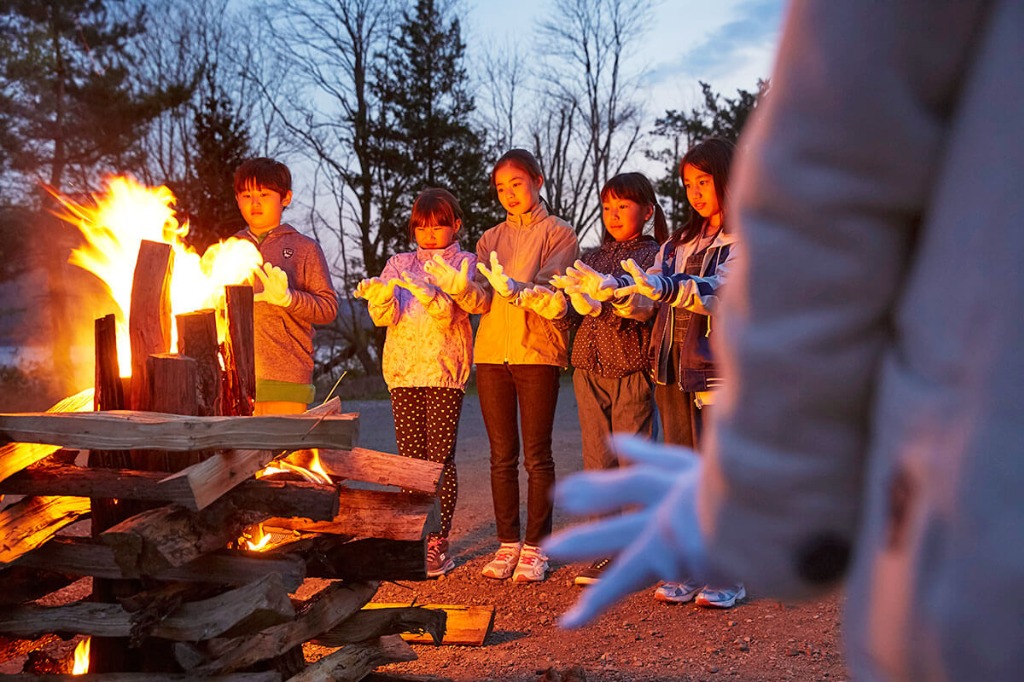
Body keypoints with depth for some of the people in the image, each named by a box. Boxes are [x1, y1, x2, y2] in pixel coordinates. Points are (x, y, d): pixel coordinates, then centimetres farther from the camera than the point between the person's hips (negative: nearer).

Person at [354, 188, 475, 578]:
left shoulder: (463, 263, 7)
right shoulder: (399, 264, 17)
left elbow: (449, 312, -10)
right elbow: (384, 316, 3)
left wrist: (423, 290, -29)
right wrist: (380, 295, -19)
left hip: (445, 370, -3)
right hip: (403, 369, 3)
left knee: (440, 457, -6)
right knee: (410, 458, 3)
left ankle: (439, 543, 0)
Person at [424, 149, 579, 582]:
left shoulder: (559, 234, 3)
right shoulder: (490, 239, 17)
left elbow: (549, 292, -13)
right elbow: (481, 301, 4)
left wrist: (513, 288, -34)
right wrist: (459, 287, -18)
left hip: (537, 352, -4)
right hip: (492, 353, 4)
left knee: (536, 455, -2)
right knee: (502, 456, 6)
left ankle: (535, 547, 5)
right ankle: (508, 543, 14)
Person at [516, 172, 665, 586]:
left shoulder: (654, 256, 0)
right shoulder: (592, 258, 16)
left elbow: (640, 308, -16)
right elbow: (574, 315, 11)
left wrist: (601, 295, -31)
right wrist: (550, 303, -9)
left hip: (632, 368, -5)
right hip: (590, 368, 5)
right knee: (597, 460, 6)